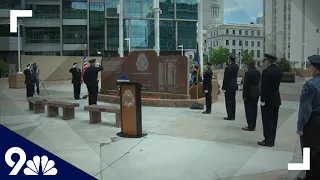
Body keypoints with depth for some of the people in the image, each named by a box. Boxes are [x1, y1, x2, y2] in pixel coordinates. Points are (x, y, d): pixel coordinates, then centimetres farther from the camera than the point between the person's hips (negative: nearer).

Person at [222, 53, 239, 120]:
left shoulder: (228, 68, -17)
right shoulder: (236, 66, 5)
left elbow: (226, 79, -15)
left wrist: (224, 87, -9)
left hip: (229, 87, -8)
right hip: (234, 86, 8)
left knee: (228, 102, -1)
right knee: (233, 101, 13)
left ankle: (230, 116, 2)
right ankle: (233, 116, 19)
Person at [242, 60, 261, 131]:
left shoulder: (248, 73, -15)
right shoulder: (258, 73, 7)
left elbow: (246, 85, -16)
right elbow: (258, 83, 8)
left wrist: (244, 95, -12)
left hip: (249, 93, -7)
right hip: (256, 93, 7)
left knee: (249, 109, -1)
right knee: (254, 109, 12)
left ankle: (250, 126, 0)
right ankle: (253, 126, 18)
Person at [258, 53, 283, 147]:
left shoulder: (266, 71, -17)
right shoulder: (280, 70, 4)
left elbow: (264, 87, -19)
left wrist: (262, 100, -13)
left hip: (268, 100, -7)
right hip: (277, 99, 7)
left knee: (267, 121, 1)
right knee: (274, 120, 13)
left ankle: (268, 140, 7)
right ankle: (272, 140, 22)